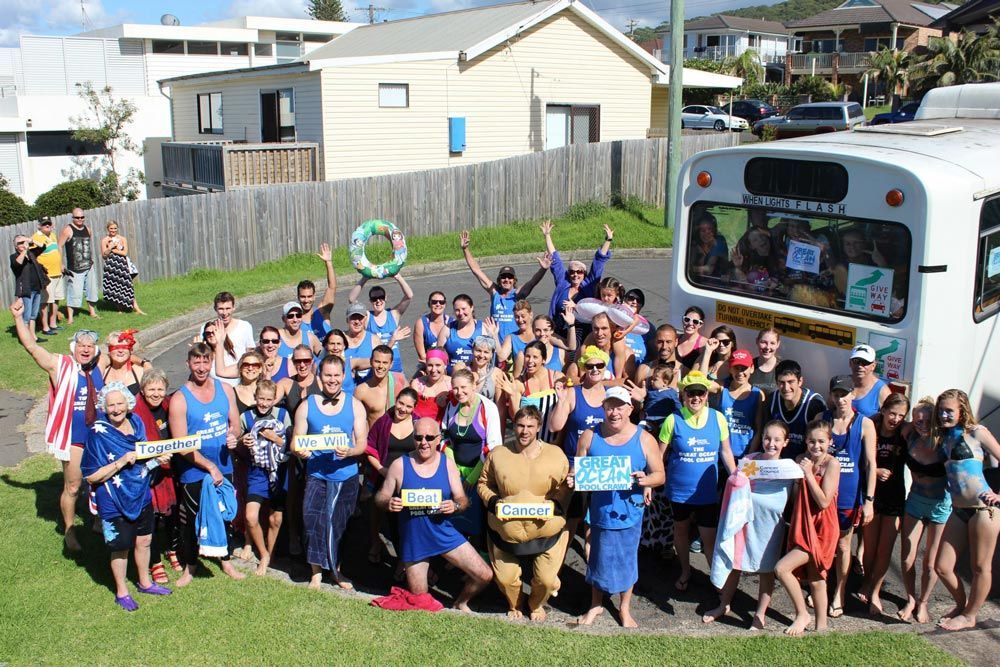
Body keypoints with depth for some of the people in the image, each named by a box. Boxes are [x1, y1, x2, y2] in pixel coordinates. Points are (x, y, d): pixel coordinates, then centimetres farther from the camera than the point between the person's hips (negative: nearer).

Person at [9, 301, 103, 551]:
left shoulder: (99, 368, 2)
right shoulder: (60, 366, -10)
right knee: (72, 487, 5)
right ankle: (69, 532, 23)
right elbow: (32, 346, -19)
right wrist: (18, 318, -29)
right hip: (72, 437, -4)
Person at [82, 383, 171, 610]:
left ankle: (145, 582, 40)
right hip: (115, 501, -5)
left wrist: (157, 458, -4)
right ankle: (121, 592, 30)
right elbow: (91, 477, -17)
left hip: (141, 495, 5)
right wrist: (120, 462, -27)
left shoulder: (136, 422, -3)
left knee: (144, 540, 19)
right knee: (121, 547, 9)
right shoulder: (98, 434, -19)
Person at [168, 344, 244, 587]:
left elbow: (235, 422, 10)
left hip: (224, 468, 4)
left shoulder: (225, 389, -1)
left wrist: (233, 436, -14)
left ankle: (226, 561, 35)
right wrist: (210, 466, -17)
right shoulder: (179, 400, -14)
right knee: (192, 520, 9)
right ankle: (190, 567, 29)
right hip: (194, 473, -4)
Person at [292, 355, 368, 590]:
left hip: (346, 476, 1)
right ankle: (316, 572, 3)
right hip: (316, 476, 0)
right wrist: (300, 451, -19)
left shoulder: (355, 405, 3)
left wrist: (349, 451, -22)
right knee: (314, 521, -13)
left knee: (340, 525, 9)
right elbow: (296, 441, 4)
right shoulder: (307, 406, 4)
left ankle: (337, 570, 28)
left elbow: (362, 443, 0)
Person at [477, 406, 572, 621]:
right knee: (506, 578, 9)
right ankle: (514, 605, 45)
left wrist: (554, 505, -16)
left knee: (546, 579, 3)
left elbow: (565, 486, 1)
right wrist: (493, 502, -11)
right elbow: (483, 484, 6)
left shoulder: (556, 454, -6)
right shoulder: (497, 454, -5)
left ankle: (536, 604, 39)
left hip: (546, 531, -1)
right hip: (505, 531, 1)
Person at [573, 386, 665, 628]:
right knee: (599, 558, 13)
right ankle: (596, 604, 36)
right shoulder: (589, 436, -4)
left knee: (627, 559, 13)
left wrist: (646, 480, -25)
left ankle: (625, 608, 34)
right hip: (601, 510, 1)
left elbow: (660, 474, -4)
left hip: (630, 511, 0)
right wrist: (574, 479, -20)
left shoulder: (644, 439, -6)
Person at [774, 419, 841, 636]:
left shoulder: (832, 464, -14)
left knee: (781, 568, -14)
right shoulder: (801, 460, 4)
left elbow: (824, 502, -19)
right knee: (815, 580, 16)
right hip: (803, 526, 6)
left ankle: (802, 614, 4)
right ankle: (821, 626, 28)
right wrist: (798, 476, -8)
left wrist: (808, 474, -18)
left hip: (820, 530, -6)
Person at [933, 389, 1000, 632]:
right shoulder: (943, 437, 13)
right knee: (943, 567, 6)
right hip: (958, 511, 6)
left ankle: (970, 615, 25)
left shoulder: (976, 432, -4)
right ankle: (961, 605, 32)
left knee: (980, 566, 8)